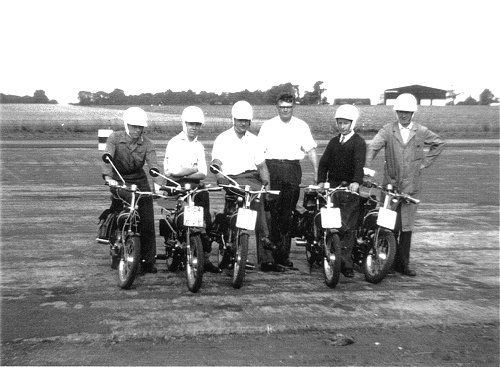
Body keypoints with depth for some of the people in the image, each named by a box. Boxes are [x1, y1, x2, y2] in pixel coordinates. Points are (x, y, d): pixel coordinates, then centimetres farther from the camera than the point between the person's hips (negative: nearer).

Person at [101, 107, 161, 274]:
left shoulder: (147, 143, -2)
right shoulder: (115, 138, -7)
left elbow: (153, 164, -13)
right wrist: (108, 177, -38)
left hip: (140, 180, 2)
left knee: (147, 222, -5)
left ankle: (148, 260, 3)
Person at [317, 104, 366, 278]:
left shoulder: (359, 142, -1)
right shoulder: (334, 141, 17)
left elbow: (359, 163, -16)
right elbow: (324, 162, 12)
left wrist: (356, 182, -33)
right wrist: (321, 181, -3)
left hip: (350, 188, -4)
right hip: (332, 185, 4)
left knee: (348, 227, -5)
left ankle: (346, 263, -1)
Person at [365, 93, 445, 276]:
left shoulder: (421, 132, 7)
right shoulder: (388, 130, 2)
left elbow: (439, 143, 22)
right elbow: (373, 147, -11)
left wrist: (425, 162, 11)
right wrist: (366, 167, -27)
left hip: (412, 185, 1)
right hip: (391, 184, -1)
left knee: (407, 226, 3)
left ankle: (403, 263, 10)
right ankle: (390, 260, 11)